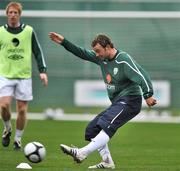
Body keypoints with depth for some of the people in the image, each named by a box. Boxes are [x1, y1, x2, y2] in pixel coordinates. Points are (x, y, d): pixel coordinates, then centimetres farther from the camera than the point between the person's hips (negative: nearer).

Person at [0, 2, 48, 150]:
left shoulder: (29, 31, 1)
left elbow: (37, 52, 7)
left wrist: (42, 70, -2)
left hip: (24, 76, 0)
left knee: (22, 109, 0)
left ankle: (18, 138, 17)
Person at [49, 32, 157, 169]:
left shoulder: (124, 60, -13)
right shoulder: (101, 58, 11)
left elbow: (141, 75, -18)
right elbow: (82, 53, 17)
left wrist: (148, 94, -24)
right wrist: (64, 42, 11)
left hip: (129, 101, -10)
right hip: (117, 103, 10)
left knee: (106, 124, -28)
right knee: (92, 129, 3)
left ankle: (82, 153, -40)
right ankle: (107, 162, -2)